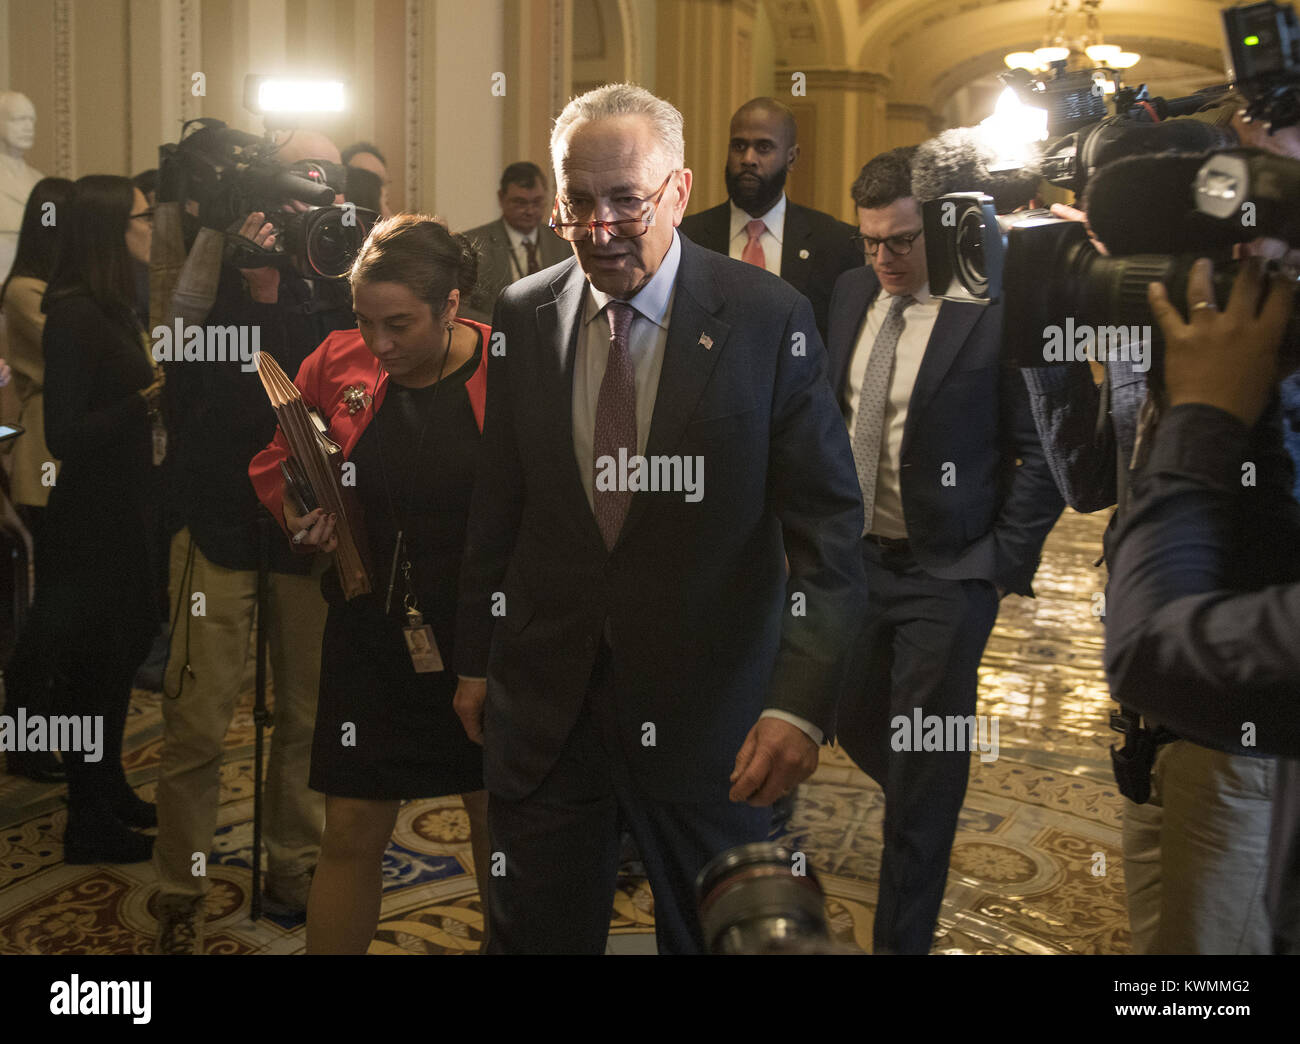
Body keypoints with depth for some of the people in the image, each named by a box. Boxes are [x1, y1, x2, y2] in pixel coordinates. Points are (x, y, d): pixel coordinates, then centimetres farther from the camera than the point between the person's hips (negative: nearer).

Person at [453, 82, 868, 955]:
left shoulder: (770, 320, -9)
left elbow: (828, 525, -12)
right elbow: (499, 505, 9)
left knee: (713, 933, 15)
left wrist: (801, 701, -22)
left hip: (706, 710, -2)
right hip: (543, 703, 3)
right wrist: (476, 660, 13)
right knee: (539, 930, 14)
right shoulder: (524, 316, 1)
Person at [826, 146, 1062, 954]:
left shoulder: (997, 312, -14)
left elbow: (1044, 453, -11)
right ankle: (926, 810, 50)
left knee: (923, 775, 3)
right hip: (853, 557, 6)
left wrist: (1004, 565, -12)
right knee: (856, 729, 18)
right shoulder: (851, 293, 4)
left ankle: (902, 937, 21)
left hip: (947, 576, -6)